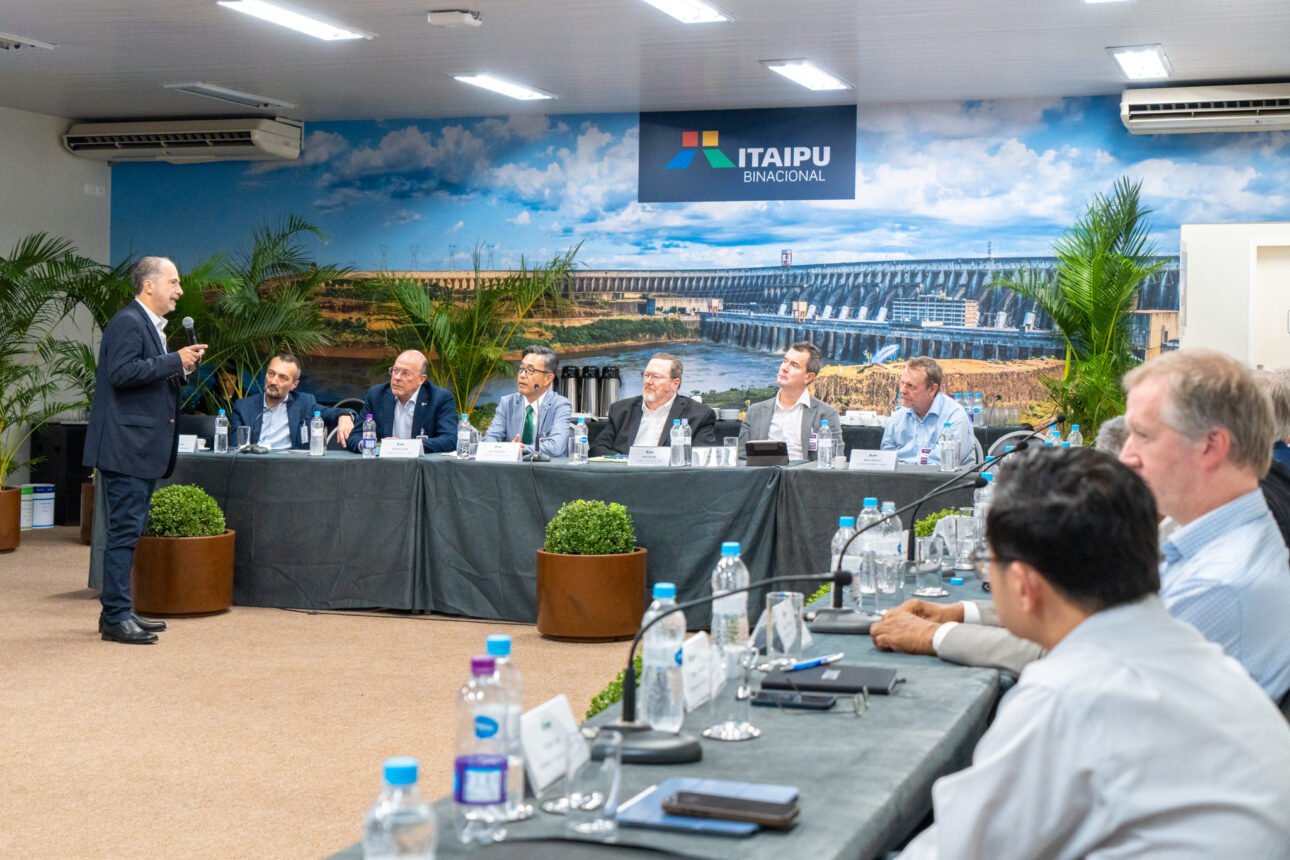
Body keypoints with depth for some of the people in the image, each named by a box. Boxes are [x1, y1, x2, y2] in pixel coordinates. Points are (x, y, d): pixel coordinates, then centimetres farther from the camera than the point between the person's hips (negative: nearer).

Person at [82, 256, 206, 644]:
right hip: (126, 446, -11)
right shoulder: (128, 321, -12)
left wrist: (181, 368, 8)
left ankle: (118, 611, 21)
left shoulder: (150, 325, 18)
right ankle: (116, 617, -5)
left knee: (130, 531, 14)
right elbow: (122, 372, -24)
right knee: (125, 531, -9)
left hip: (142, 447, 11)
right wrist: (175, 360, -20)